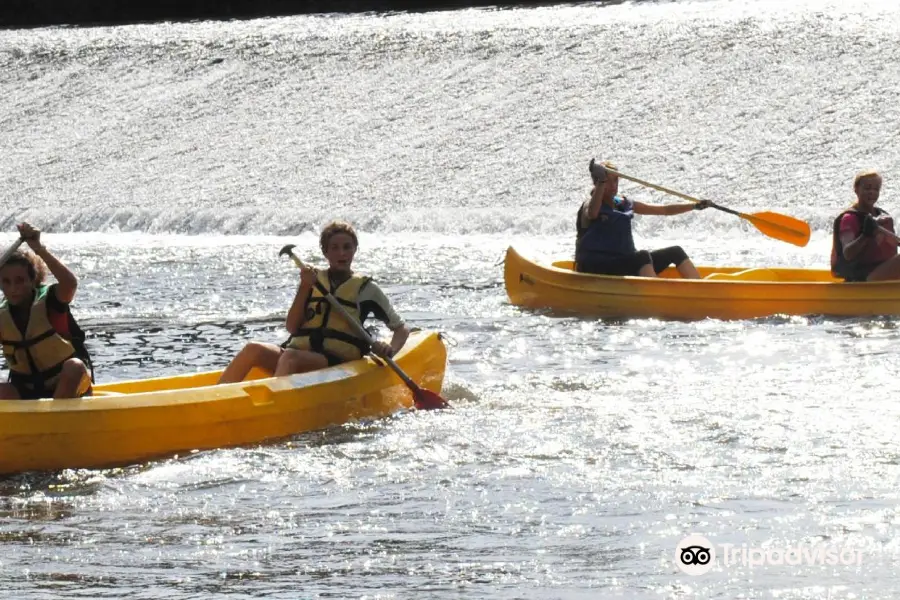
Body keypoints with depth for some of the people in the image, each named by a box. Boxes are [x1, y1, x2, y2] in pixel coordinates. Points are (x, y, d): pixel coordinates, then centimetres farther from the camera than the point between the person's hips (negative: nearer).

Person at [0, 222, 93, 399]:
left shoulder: (48, 302, -14)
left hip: (66, 387, -3)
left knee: (74, 367, -36)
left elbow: (70, 283, -37)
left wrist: (38, 248, -43)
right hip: (25, 392, 3)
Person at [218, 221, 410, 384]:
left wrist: (390, 349, -7)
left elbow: (401, 328, 15)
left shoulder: (366, 289, 12)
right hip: (298, 352, 3)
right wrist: (304, 288, -3)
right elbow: (291, 327, 8)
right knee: (253, 350, -25)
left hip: (335, 364, -3)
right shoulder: (313, 280, 18)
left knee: (290, 358, -35)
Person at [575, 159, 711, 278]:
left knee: (675, 252, 0)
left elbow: (664, 210, 17)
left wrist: (696, 206, 10)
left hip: (625, 264, 8)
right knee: (642, 256, -32)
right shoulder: (589, 205, -6)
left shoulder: (624, 205, 13)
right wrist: (601, 183, -46)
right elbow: (592, 213, -34)